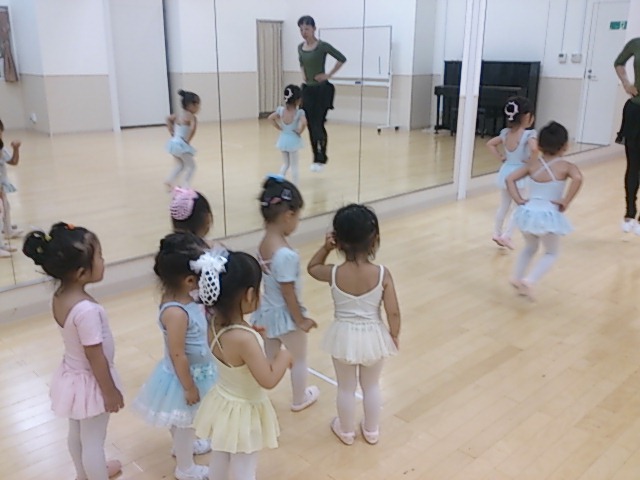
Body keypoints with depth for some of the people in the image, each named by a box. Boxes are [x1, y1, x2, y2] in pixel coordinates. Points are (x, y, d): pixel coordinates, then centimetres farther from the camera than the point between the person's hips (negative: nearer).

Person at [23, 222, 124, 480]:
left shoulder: (59, 296, -9)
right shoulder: (86, 310, -35)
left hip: (72, 375, 9)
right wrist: (111, 392, -14)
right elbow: (96, 357, -27)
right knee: (93, 441, 13)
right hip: (90, 381, -9)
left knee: (77, 433, 28)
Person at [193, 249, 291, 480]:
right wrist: (284, 356, -14)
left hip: (222, 404, 8)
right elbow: (268, 380, -28)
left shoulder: (216, 325, -11)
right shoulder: (244, 339, -36)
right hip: (243, 413, -8)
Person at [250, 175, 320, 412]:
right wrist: (301, 320, -13)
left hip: (267, 311, 7)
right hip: (285, 315, -7)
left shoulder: (263, 244, -7)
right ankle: (299, 399, 41)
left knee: (270, 359, 24)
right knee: (298, 359, 20)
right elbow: (288, 293, -22)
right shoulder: (286, 254, -32)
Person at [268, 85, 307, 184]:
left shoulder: (281, 110, -6)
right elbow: (304, 122, -34)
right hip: (293, 140, -4)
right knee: (294, 166, 6)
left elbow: (271, 118, -2)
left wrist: (279, 127, 3)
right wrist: (299, 132, -17)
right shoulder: (299, 112, -19)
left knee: (285, 164, 21)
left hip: (283, 139, 4)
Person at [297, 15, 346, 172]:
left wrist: (329, 75, -10)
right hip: (307, 90, 6)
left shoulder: (322, 46, -12)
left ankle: (321, 159, 3)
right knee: (310, 126, 6)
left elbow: (342, 59, -8)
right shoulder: (300, 47, 7)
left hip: (322, 90, -6)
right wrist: (303, 75, 9)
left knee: (318, 125, -8)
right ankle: (316, 158, 16)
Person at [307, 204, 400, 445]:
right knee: (372, 386, 24)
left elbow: (312, 267, 4)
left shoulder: (334, 274, -20)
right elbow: (393, 312, -15)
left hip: (344, 336, 0)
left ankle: (346, 431, 42)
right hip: (373, 336, 1)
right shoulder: (382, 274, -22)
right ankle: (371, 431, 43)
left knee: (346, 388, 22)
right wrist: (394, 336, 2)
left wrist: (325, 247, -9)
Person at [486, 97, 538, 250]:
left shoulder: (506, 133, 1)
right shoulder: (529, 134, -18)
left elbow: (490, 144, 9)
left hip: (505, 171, 7)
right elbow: (534, 149, -36)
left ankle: (497, 233, 25)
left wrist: (501, 157, 7)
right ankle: (506, 235, -2)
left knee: (504, 206, 19)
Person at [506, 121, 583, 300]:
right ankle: (529, 280, -3)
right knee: (551, 253, 16)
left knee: (530, 247, 30)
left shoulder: (532, 165, 4)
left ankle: (517, 278, 27)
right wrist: (565, 202, -18)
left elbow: (510, 179, -1)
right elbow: (578, 179, -26)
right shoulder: (566, 166, -6)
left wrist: (519, 200, -1)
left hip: (528, 212, 4)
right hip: (549, 216, -4)